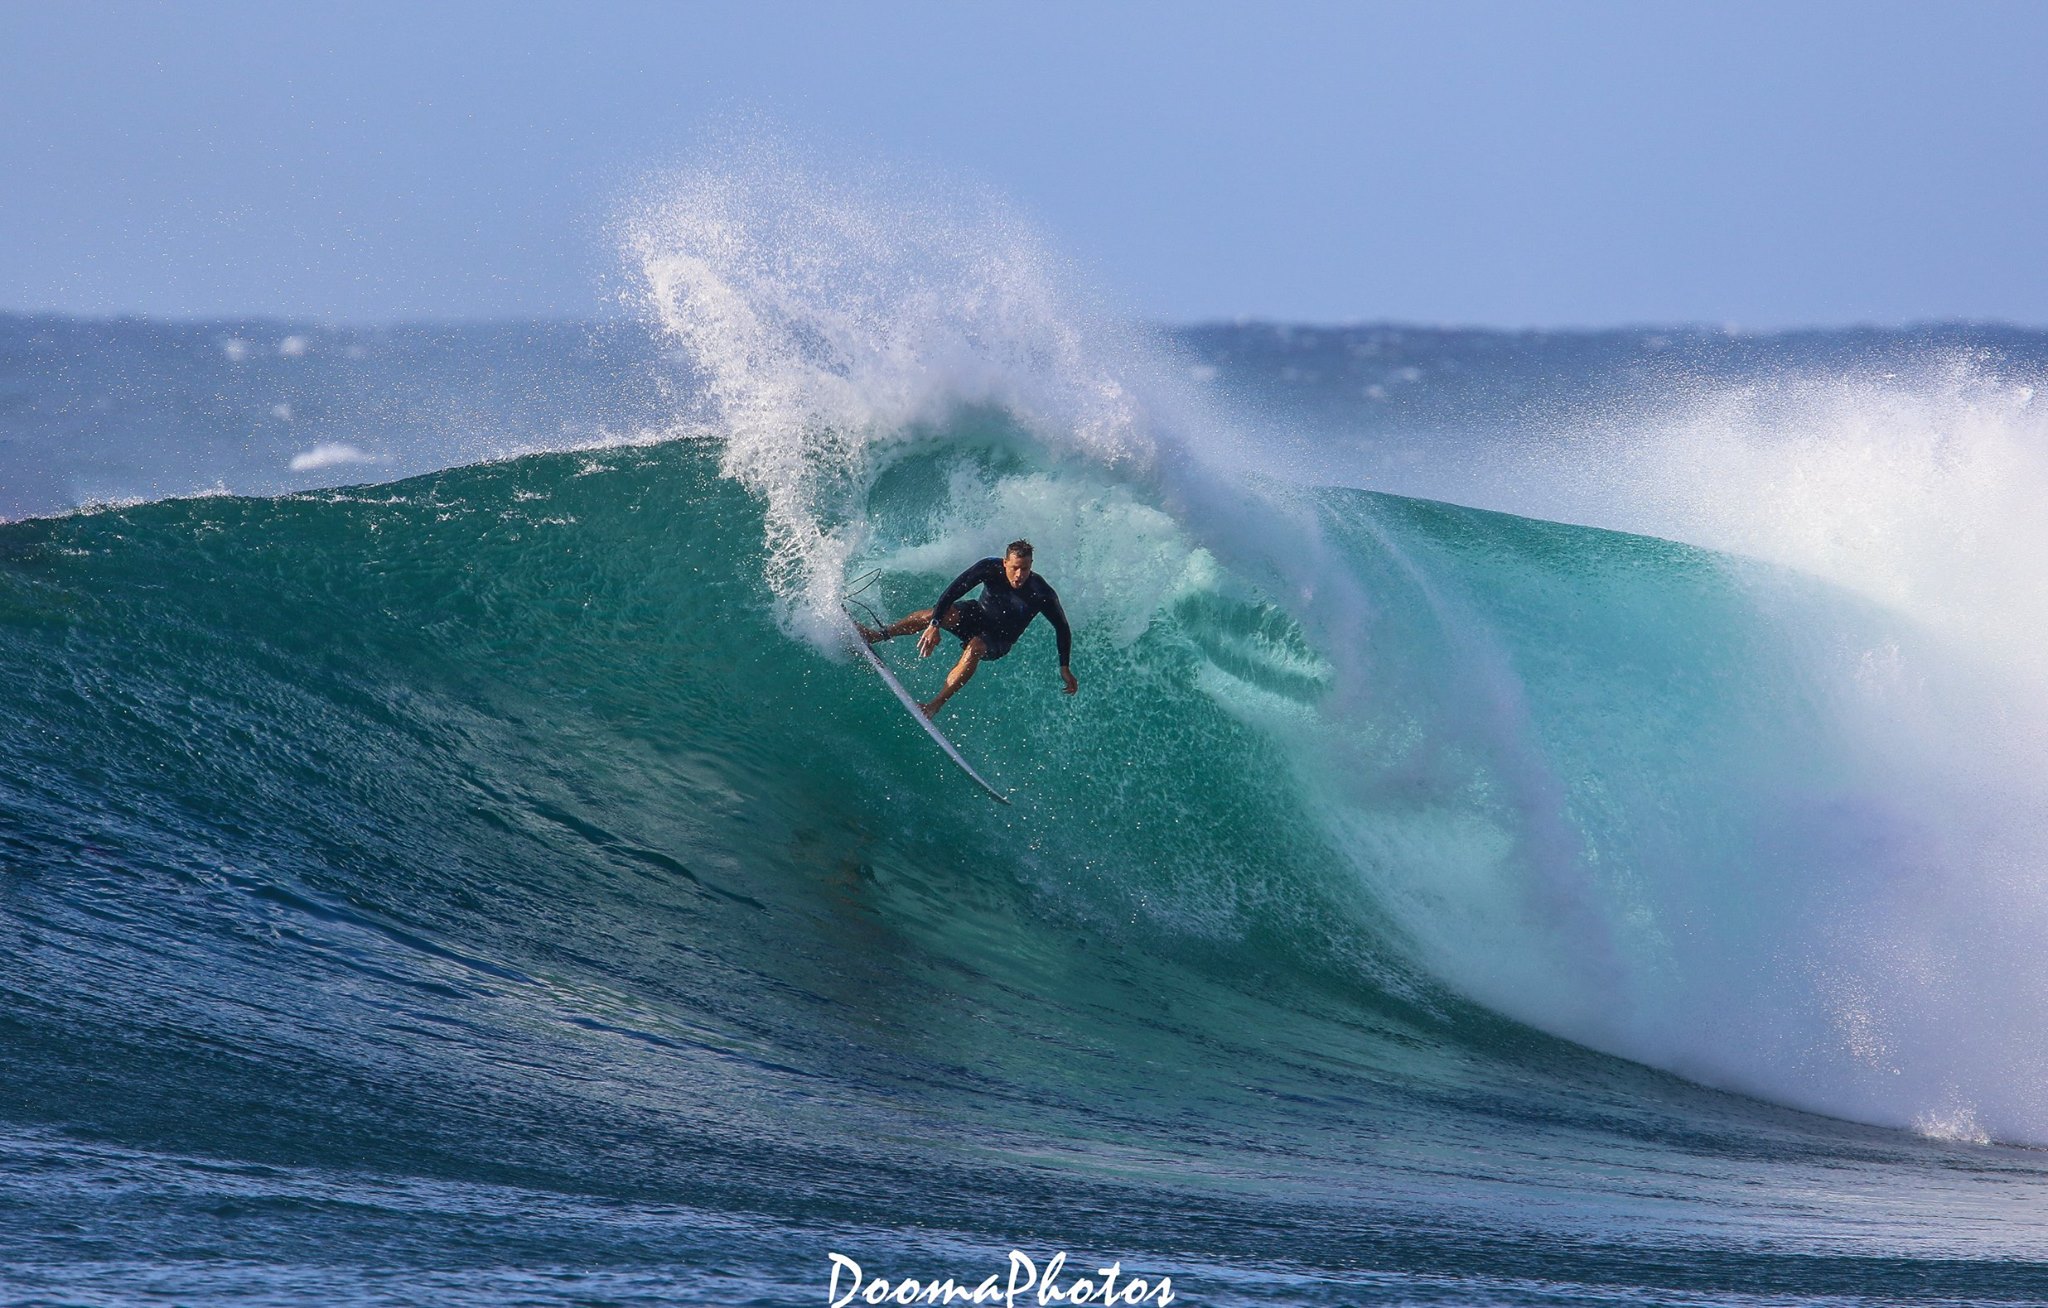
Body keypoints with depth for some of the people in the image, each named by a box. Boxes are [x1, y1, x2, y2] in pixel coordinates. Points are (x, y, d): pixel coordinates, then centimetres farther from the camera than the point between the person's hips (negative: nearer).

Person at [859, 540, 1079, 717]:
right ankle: (876, 636, -15)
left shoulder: (1042, 594, -27)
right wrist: (934, 626, -35)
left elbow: (1062, 629, -13)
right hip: (977, 616, 2)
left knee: (974, 648, -37)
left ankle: (937, 704, -40)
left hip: (999, 640, -2)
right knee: (933, 614, -27)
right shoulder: (990, 568, -24)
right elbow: (953, 592, -25)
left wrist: (1064, 668, -12)